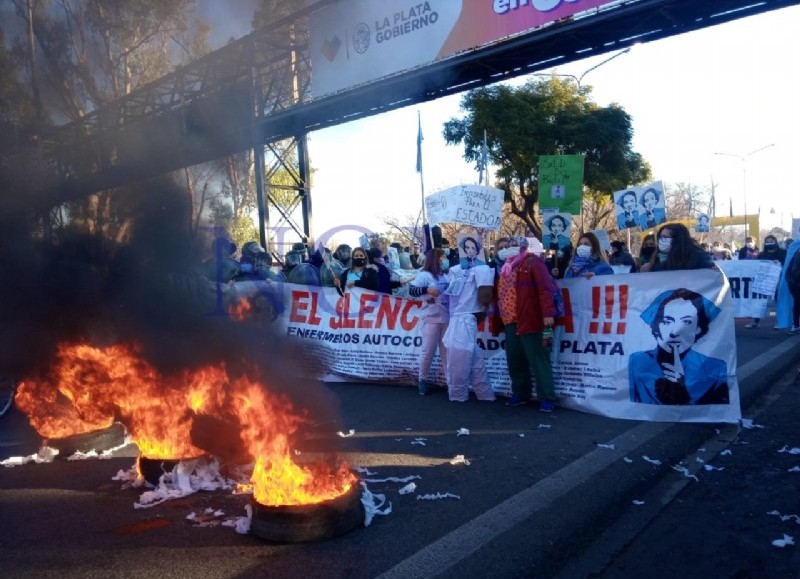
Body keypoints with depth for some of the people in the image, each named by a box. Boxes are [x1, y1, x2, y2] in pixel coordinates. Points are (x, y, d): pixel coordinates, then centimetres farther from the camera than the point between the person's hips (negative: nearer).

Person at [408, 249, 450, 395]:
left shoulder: (446, 277, 15)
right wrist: (427, 289, -29)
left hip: (447, 318, 5)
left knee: (447, 350, 9)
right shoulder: (424, 275, -3)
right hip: (432, 318, -5)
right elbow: (411, 290, -15)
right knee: (428, 351, -1)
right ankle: (423, 380, 12)